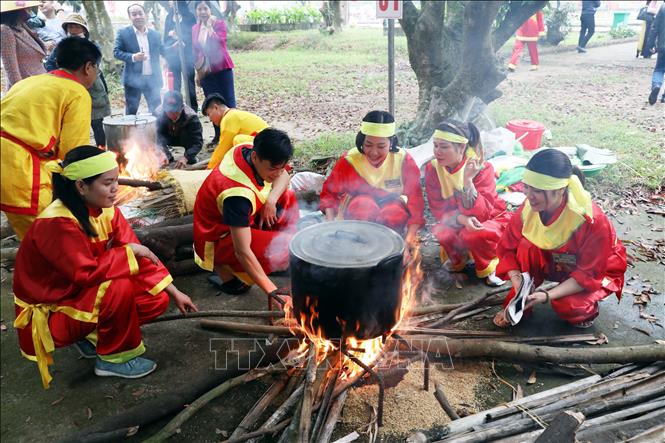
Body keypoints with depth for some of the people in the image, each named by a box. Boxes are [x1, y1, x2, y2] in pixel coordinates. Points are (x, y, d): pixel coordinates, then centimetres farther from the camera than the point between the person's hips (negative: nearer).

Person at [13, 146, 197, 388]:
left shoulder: (106, 210, -5)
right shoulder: (56, 223, -28)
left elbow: (140, 254, -4)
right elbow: (86, 273, -33)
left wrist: (175, 292, -7)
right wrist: (130, 250, -22)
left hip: (84, 293, 7)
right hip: (49, 315, -7)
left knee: (157, 300, -8)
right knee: (119, 287, -32)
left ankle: (92, 338, 10)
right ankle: (113, 358, -7)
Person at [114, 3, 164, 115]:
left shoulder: (155, 34, 10)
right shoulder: (123, 33, -1)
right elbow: (116, 52, -4)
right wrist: (133, 57, -20)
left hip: (152, 79, 3)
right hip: (133, 79, -3)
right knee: (131, 112, 5)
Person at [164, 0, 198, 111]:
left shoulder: (189, 16, 2)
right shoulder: (169, 17, 13)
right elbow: (166, 37, 11)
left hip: (186, 55, -3)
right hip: (173, 56, 3)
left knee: (189, 83, 0)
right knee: (174, 84, 3)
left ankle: (193, 109, 5)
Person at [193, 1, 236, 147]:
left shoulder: (219, 23, -4)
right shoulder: (195, 29, 9)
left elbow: (219, 42, -20)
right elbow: (196, 51, 12)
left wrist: (209, 26, -17)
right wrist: (198, 72, 7)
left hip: (222, 68, -5)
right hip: (205, 71, 5)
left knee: (228, 101, -5)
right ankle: (218, 134, 16)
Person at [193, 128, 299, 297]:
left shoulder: (250, 150, -16)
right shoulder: (238, 193, -38)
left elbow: (283, 177, 1)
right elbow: (242, 252, -38)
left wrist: (271, 200, -20)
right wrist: (273, 292, -38)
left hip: (239, 220, 9)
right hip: (217, 239, -8)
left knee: (288, 198, 1)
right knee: (284, 249, -25)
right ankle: (223, 266, -5)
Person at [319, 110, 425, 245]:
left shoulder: (404, 161, -17)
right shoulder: (349, 160, -18)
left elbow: (415, 199, -18)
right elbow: (329, 192, -10)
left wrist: (410, 237, -30)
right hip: (356, 214, 0)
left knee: (397, 210, -32)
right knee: (364, 203, -33)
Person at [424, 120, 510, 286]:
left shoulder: (481, 168, -24)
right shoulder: (432, 169, -14)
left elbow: (480, 214, -31)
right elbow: (439, 210, -13)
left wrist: (467, 181, -42)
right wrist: (462, 219, -32)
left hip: (490, 220, -3)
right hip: (456, 223, 3)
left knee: (473, 235, -35)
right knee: (442, 231, -29)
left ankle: (489, 267, -3)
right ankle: (458, 257, 5)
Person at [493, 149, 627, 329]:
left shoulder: (591, 220, -34)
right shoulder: (528, 209, -22)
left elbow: (589, 274, -27)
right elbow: (508, 248, -12)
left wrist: (547, 295, -37)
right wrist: (516, 279, -30)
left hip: (597, 272, -4)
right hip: (557, 264, 4)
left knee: (566, 307, -31)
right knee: (527, 246, -26)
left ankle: (586, 305, 4)